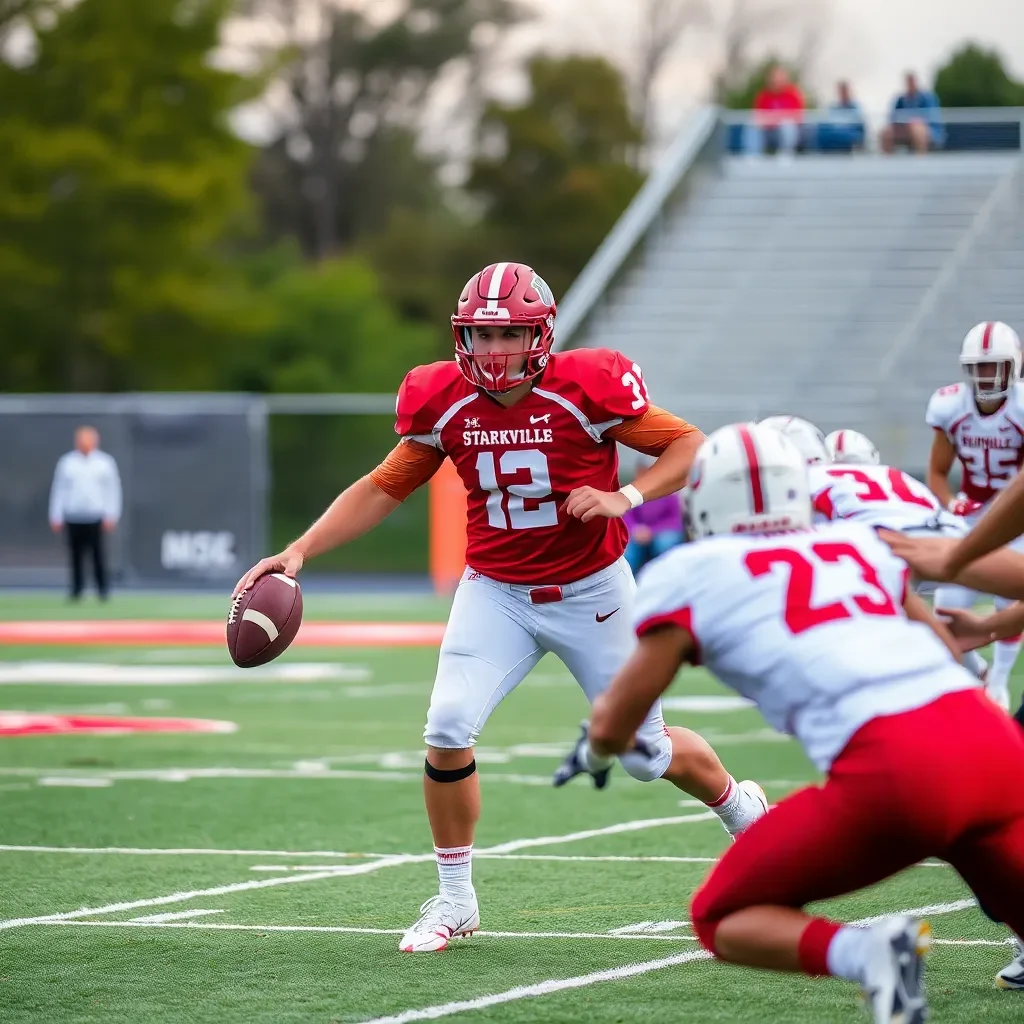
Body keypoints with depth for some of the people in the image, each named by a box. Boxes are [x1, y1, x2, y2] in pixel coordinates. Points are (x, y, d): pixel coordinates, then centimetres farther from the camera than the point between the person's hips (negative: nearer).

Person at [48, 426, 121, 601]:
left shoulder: (105, 462, 5)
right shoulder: (67, 462, 8)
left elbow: (112, 490, 4)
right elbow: (58, 489, 9)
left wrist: (111, 516, -4)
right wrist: (56, 517, 4)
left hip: (96, 518, -1)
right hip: (73, 519, 1)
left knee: (99, 555, -6)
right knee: (76, 556, 2)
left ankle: (103, 591, 0)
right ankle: (76, 591, 7)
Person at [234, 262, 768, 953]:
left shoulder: (587, 390, -20)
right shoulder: (444, 403, -10)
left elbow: (691, 445, -12)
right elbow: (385, 488, 2)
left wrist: (626, 496, -27)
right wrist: (299, 552, -7)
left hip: (591, 589, -2)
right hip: (496, 591, 2)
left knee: (644, 751, 7)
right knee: (448, 728, -17)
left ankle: (743, 809, 40)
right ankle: (455, 901, 1)